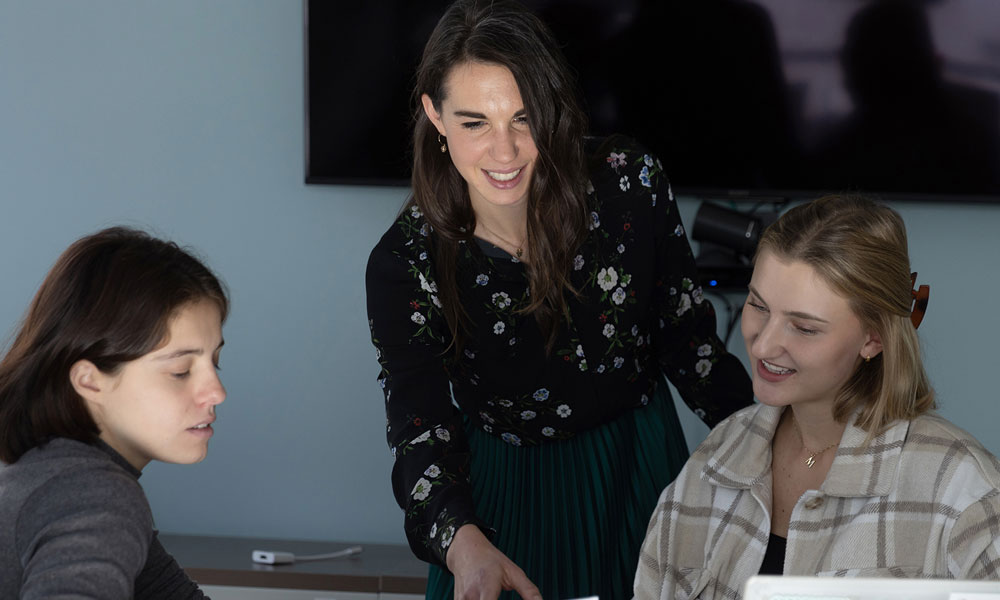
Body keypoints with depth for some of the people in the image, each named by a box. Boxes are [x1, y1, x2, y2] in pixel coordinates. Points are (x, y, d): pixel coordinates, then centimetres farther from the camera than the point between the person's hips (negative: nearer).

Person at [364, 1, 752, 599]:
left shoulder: (631, 183, -17)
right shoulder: (405, 264, -19)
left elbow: (687, 337, -4)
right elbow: (421, 436, -22)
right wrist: (464, 544, -41)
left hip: (641, 479, 2)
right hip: (508, 504, -1)